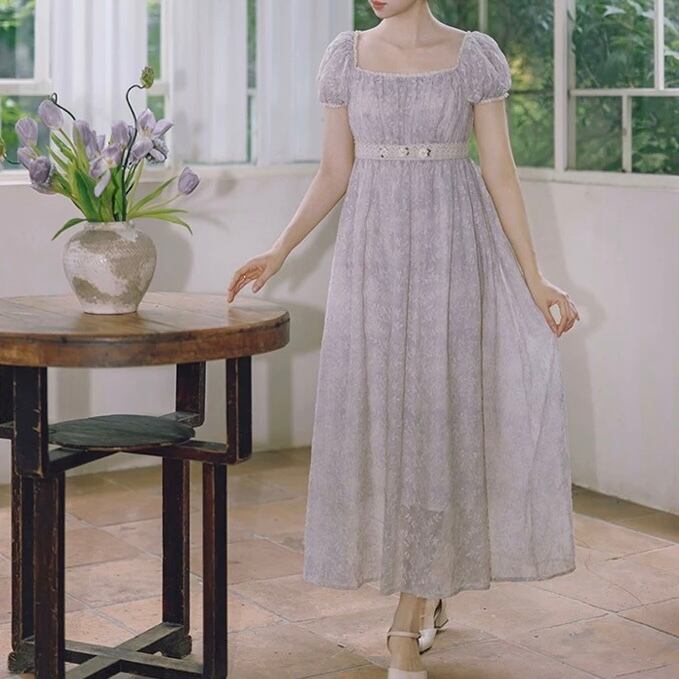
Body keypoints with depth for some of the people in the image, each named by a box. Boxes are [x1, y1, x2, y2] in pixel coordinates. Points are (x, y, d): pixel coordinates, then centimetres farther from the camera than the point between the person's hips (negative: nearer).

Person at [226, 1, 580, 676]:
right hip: (373, 255, 3)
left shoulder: (476, 55, -1)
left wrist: (533, 279, -3)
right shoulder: (346, 55, 6)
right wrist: (279, 251, -1)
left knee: (437, 418, -4)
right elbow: (333, 173, 9)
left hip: (452, 252, -2)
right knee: (379, 418, 5)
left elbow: (500, 172, 0)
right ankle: (431, 583, 27)